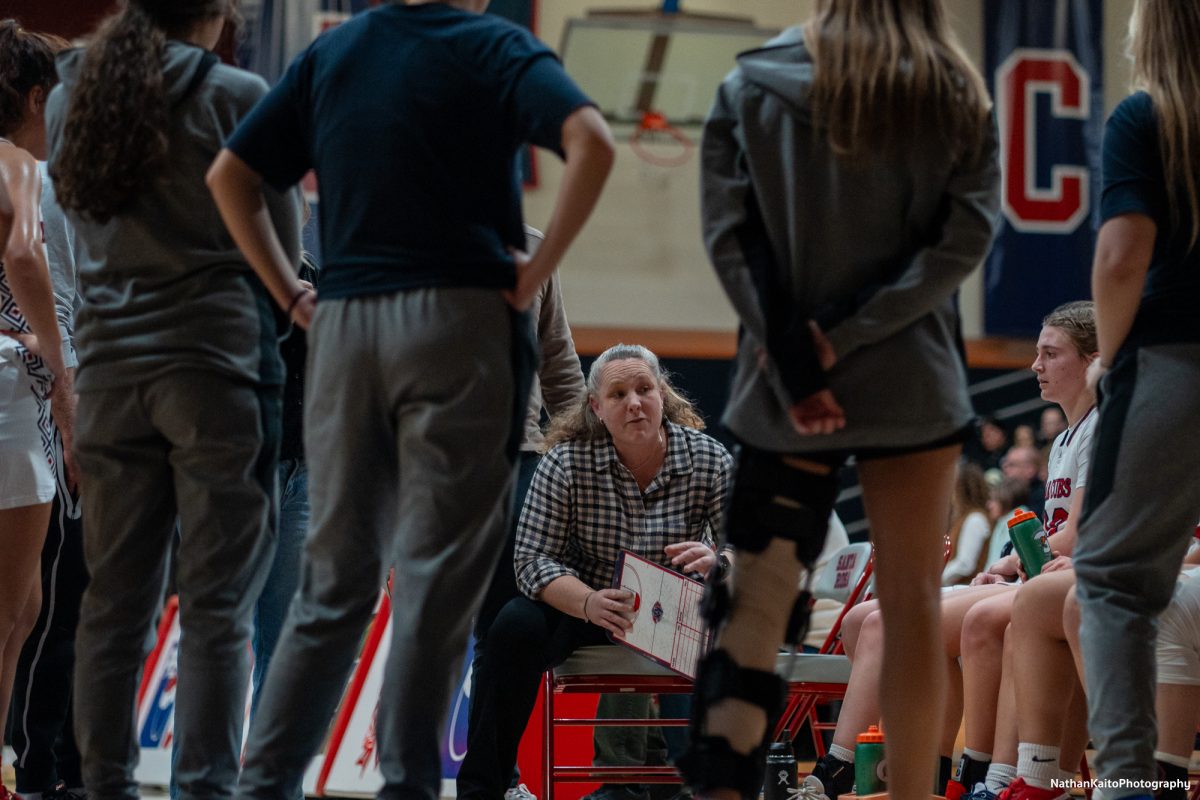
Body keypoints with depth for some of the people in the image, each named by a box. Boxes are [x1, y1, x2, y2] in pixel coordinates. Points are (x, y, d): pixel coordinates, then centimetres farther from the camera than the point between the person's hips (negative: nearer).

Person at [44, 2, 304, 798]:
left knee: (116, 599, 8)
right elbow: (284, 245, -1)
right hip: (215, 358, -5)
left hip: (112, 363, 5)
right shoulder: (234, 96, -6)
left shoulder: (70, 98, 9)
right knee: (217, 604, -3)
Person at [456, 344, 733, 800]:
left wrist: (715, 558, -37)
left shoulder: (709, 460, -12)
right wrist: (590, 603, -37)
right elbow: (533, 561, -17)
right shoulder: (566, 462, -15)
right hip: (581, 605, -1)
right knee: (515, 626, -30)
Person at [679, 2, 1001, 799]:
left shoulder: (750, 87, 1)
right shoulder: (957, 98, 1)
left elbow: (731, 236, -7)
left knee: (758, 603, 4)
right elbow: (963, 240, -8)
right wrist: (845, 337, -12)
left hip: (783, 387, 1)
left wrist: (793, 362, -11)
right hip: (912, 379, 0)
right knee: (912, 603, 6)